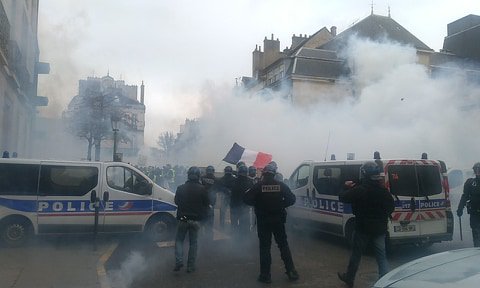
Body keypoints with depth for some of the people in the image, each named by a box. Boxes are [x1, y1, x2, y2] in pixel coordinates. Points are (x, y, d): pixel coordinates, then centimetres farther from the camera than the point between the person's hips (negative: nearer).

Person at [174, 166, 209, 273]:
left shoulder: (181, 188, -6)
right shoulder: (202, 189, -8)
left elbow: (176, 202, 8)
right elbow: (206, 204, 1)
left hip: (183, 219, 0)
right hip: (196, 220, 0)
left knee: (179, 240, 14)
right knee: (193, 242, 10)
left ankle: (179, 261, -4)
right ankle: (190, 266, 12)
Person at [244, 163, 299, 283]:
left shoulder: (258, 186, -10)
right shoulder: (281, 185, -2)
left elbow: (247, 199, -14)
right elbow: (291, 199, -4)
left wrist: (257, 205, 1)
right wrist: (280, 205, 7)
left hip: (263, 221, -2)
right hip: (278, 220, 2)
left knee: (264, 247, 6)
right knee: (283, 245, 14)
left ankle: (265, 275, 7)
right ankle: (291, 271, 14)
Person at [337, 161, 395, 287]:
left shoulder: (359, 190, -18)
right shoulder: (383, 190, 0)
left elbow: (342, 197, -12)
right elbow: (391, 206, 12)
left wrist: (348, 187, 5)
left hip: (363, 228, -4)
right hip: (380, 228, 4)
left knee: (356, 254, 12)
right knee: (382, 257, 8)